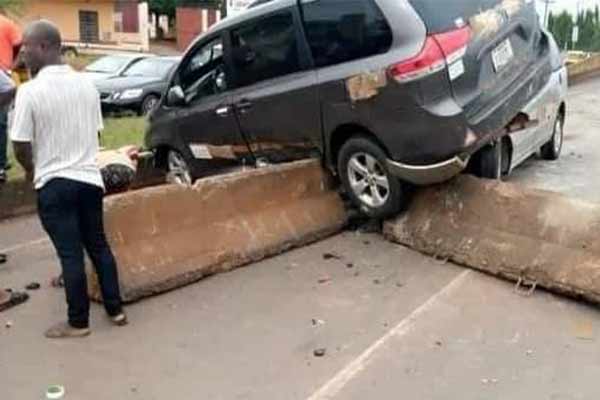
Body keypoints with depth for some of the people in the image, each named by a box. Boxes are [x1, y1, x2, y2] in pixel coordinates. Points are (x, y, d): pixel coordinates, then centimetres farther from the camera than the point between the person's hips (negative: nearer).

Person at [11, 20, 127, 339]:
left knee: (70, 254, 3)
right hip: (89, 178, 5)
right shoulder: (87, 84, 2)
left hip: (54, 185, -5)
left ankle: (78, 322, 14)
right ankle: (116, 310, 23)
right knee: (99, 246, 15)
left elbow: (20, 146, -10)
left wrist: (31, 170, 9)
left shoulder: (30, 91, -14)